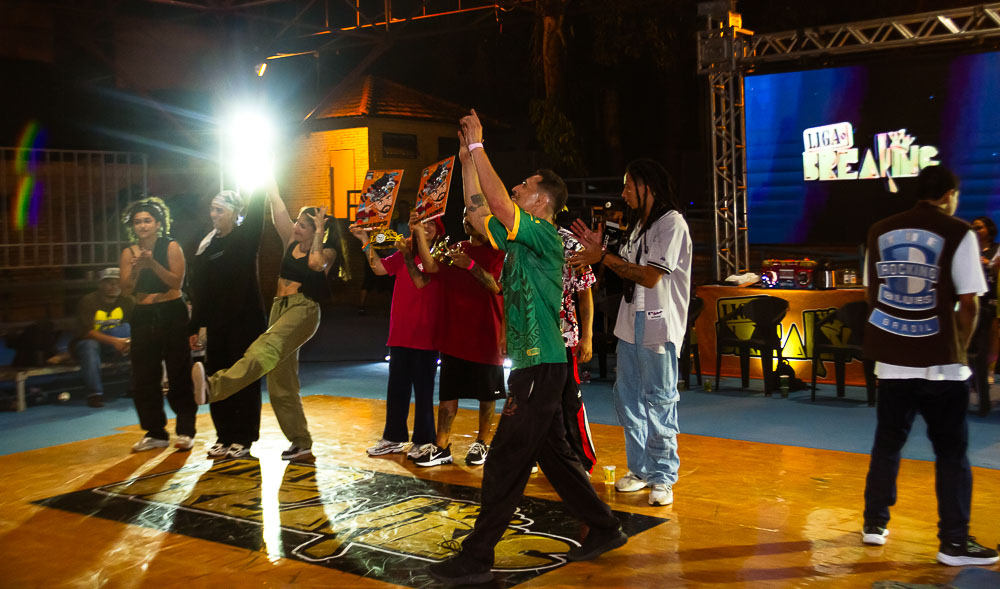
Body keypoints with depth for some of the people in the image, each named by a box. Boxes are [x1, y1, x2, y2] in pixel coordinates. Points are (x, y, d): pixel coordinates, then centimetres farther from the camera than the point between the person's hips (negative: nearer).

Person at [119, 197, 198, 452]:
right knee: (143, 378, 4)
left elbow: (177, 282, -11)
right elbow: (126, 290, 1)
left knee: (179, 374, -1)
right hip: (143, 317, 4)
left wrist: (152, 264, -23)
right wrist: (136, 270, -18)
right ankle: (155, 433, 15)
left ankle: (186, 431, 8)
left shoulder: (171, 247, -3)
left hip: (172, 314, -4)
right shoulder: (128, 253, 6)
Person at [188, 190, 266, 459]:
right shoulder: (206, 246, 10)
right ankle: (224, 436, 19)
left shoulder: (245, 238, -3)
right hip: (216, 323, 5)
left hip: (245, 319, -5)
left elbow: (256, 211, -19)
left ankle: (243, 437, 10)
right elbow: (198, 290, 11)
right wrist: (195, 327, 9)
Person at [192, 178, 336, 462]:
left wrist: (320, 231, -12)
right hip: (280, 309, 8)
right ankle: (301, 444, 13)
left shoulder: (326, 252, 2)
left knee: (265, 349, -35)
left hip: (303, 311, -7)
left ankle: (214, 388, -58)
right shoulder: (291, 241, 15)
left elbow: (315, 263, -21)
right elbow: (277, 207, 11)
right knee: (281, 384, 6)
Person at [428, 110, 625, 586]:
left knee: (505, 462, -6)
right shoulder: (519, 239, 15)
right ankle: (604, 529, 26)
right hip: (532, 366, 10)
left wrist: (477, 145, -17)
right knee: (553, 454, 16)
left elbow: (499, 205, -24)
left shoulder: (545, 236, -12)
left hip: (541, 368, -10)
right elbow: (479, 212, 20)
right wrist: (468, 161, 14)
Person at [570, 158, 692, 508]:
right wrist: (599, 251, 5)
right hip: (631, 324, 9)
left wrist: (602, 258, -14)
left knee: (659, 401, -3)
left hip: (658, 328, -9)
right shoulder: (639, 224, 17)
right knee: (627, 398, 12)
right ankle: (640, 469, 24)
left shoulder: (671, 223, -12)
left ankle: (663, 477, 7)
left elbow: (650, 276, -18)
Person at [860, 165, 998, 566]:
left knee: (887, 444, 17)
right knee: (951, 453, 5)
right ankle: (954, 542, 8)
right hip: (941, 364, -4)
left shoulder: (879, 232, 6)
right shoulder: (958, 234, -7)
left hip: (892, 361, 4)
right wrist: (959, 348, 6)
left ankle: (874, 523, 24)